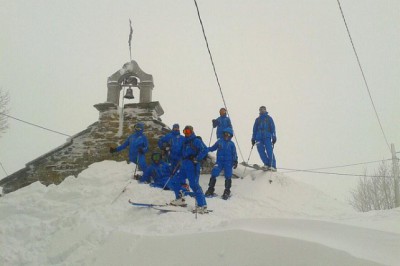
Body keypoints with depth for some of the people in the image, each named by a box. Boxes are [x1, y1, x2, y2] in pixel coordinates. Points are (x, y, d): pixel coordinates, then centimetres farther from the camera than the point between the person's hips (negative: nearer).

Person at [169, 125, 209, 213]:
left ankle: (202, 206, -15)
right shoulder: (185, 142, 21)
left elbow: (204, 150, -19)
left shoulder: (196, 141, -6)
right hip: (184, 166, 9)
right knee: (174, 181, 11)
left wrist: (197, 159, -22)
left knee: (194, 185, -16)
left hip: (192, 167, -9)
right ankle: (180, 199, 22)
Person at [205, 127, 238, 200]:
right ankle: (210, 189, 1)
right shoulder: (219, 141, 8)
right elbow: (213, 148, 13)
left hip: (228, 162, 0)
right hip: (219, 161, 0)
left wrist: (235, 161, -4)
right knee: (214, 174, -11)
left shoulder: (231, 144, 6)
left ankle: (227, 192, 10)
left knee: (228, 177, -4)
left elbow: (234, 153, 7)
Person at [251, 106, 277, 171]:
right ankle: (267, 164, 7)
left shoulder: (269, 118, 11)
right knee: (261, 151, -5)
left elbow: (273, 128, 6)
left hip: (267, 137, -3)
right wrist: (253, 138, 13)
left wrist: (274, 137, -4)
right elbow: (254, 129, 19)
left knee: (270, 151, -12)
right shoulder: (257, 119, 18)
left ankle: (273, 166, -10)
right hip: (259, 138, 3)